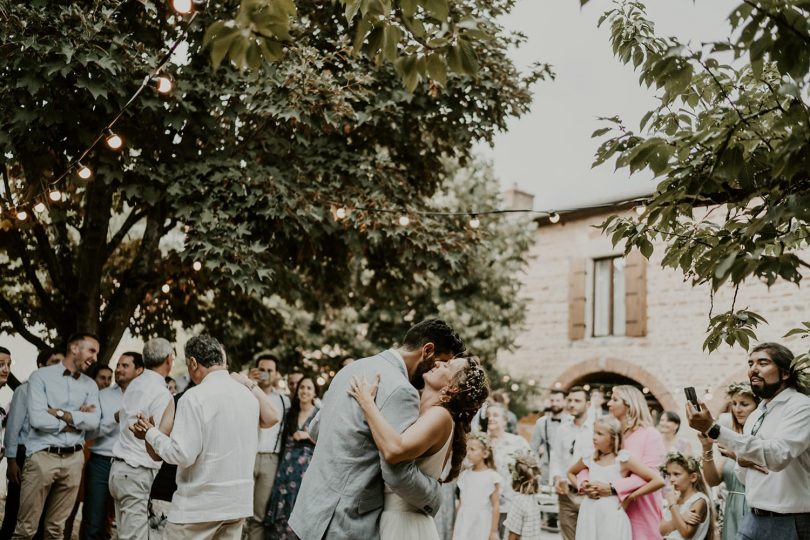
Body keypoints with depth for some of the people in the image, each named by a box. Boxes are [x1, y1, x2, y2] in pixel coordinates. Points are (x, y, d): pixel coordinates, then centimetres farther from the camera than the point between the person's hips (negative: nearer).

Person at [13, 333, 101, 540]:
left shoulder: (90, 385, 12)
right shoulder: (41, 376, -2)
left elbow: (94, 421, -2)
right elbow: (37, 419, -14)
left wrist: (61, 413, -10)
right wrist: (77, 418, -5)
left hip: (74, 459, 4)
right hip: (42, 456, -4)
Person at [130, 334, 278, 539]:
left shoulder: (195, 396, -13)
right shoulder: (249, 395, 7)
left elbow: (182, 455, -16)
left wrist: (151, 433, -4)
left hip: (200, 504, -6)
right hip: (239, 501, 6)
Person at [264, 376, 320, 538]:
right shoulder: (290, 412, 13)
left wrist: (308, 436, -13)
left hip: (308, 467, -4)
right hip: (288, 466, 4)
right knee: (284, 508, 2)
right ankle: (282, 534, 11)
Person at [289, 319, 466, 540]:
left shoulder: (355, 367, 9)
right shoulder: (400, 390, -19)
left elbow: (316, 429, 19)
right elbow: (398, 474, -23)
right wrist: (434, 497, -6)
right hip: (345, 522, -9)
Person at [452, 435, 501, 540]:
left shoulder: (491, 476, -9)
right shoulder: (464, 475, 6)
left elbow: (496, 506, -7)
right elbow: (461, 504, 11)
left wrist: (493, 531, -9)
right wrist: (455, 528, 12)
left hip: (481, 526, -4)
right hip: (464, 526, 5)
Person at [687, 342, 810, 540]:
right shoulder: (754, 416, 13)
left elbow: (778, 455, -27)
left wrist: (713, 429, -30)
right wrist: (742, 462, -3)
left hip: (789, 523, -7)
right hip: (753, 519, 7)